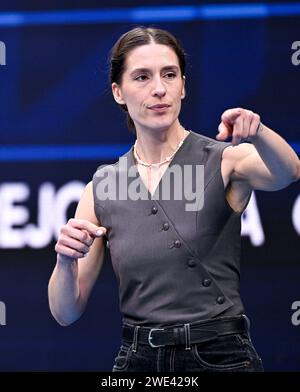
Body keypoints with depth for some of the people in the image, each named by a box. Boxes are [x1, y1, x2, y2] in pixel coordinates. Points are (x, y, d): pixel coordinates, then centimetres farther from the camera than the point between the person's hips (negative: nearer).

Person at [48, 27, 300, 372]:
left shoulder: (225, 161, -5)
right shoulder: (102, 188, 5)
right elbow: (66, 311, 4)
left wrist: (257, 134, -49)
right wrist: (66, 261, -17)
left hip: (221, 358, -3)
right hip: (137, 361, 3)